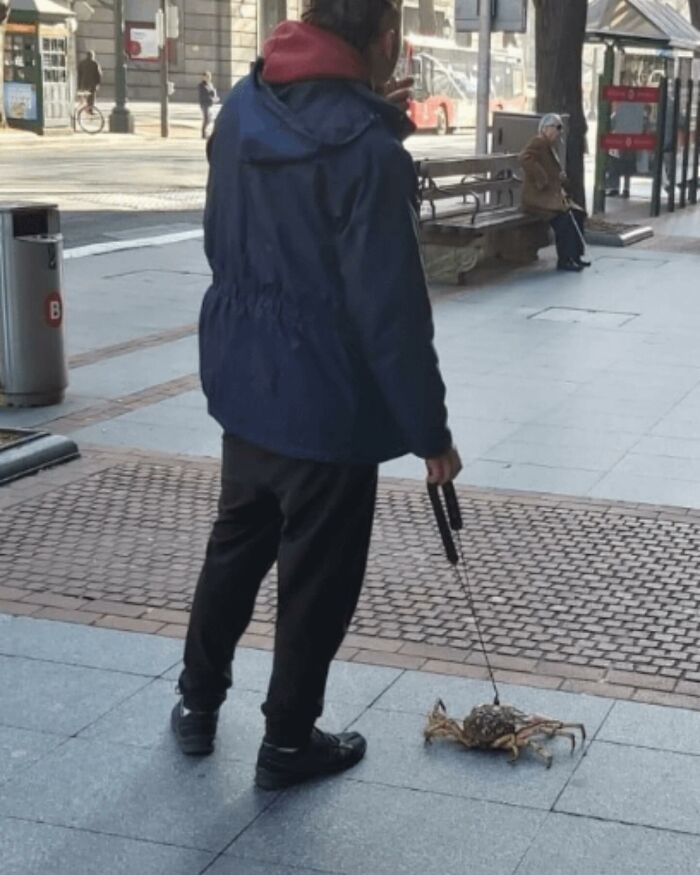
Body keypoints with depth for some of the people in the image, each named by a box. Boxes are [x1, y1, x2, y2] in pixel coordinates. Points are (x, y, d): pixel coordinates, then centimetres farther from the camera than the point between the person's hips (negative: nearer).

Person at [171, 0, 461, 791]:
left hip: (241, 379, 8)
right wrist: (430, 430, -13)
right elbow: (391, 308, -23)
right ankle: (288, 741, 25)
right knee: (318, 575, 10)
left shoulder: (244, 105, 2)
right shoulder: (366, 146, -23)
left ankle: (197, 701, 38)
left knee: (236, 543, 24)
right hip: (326, 399, -7)